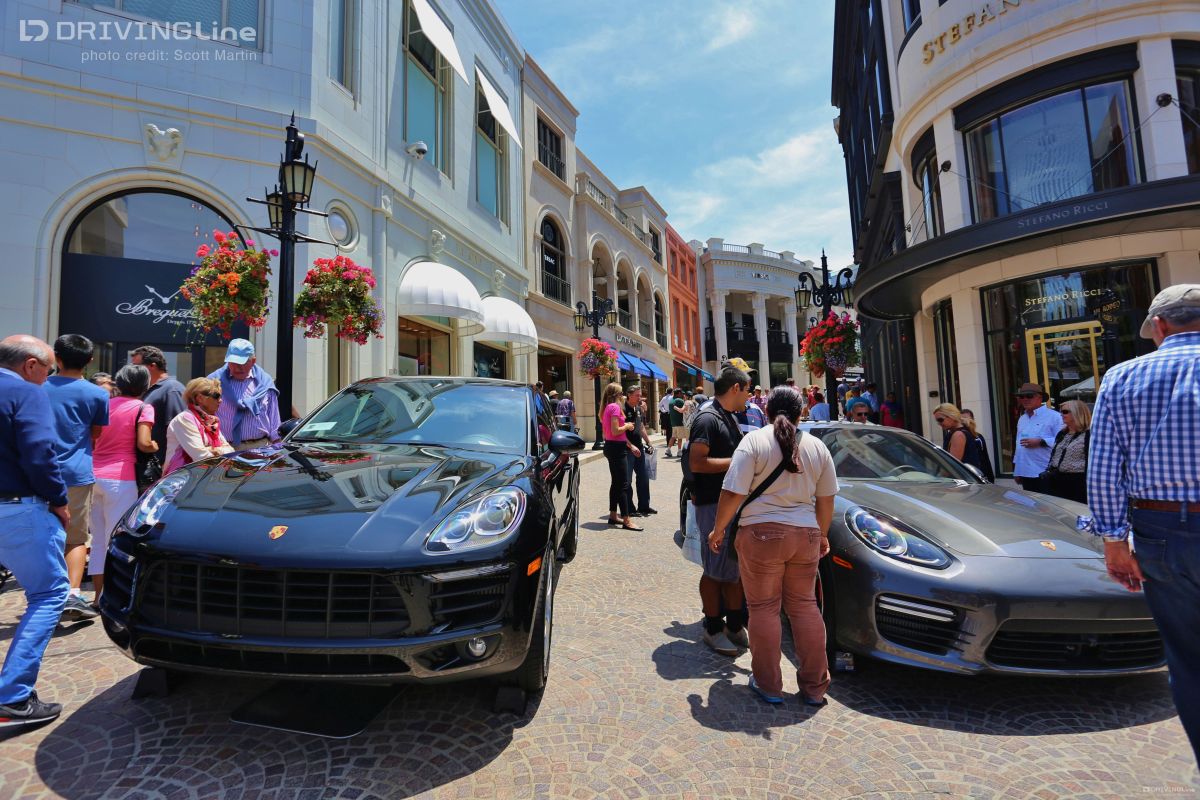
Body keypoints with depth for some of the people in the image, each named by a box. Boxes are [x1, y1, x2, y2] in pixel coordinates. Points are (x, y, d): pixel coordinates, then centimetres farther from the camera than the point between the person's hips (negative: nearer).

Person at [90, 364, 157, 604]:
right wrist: (158, 447, 2)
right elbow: (143, 444, -17)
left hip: (94, 474, 6)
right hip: (120, 478, -6)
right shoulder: (143, 408, -7)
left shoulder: (105, 404, 10)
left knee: (98, 539, 15)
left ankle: (99, 594, 23)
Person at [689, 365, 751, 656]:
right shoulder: (708, 418, -16)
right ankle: (713, 629, 19)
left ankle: (735, 626, 29)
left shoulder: (730, 417, 15)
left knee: (737, 567, 16)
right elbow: (696, 462, -24)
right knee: (716, 570, 2)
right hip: (713, 504, -9)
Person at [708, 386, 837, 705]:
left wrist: (718, 530, -3)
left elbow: (733, 493, -14)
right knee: (804, 605, 16)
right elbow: (826, 499, 12)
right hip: (806, 536, 5)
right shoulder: (817, 446, 6)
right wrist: (823, 535, 26)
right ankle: (814, 687, 26)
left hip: (762, 535, -4)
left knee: (763, 608, 8)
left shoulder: (754, 441, -9)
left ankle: (769, 685, 18)